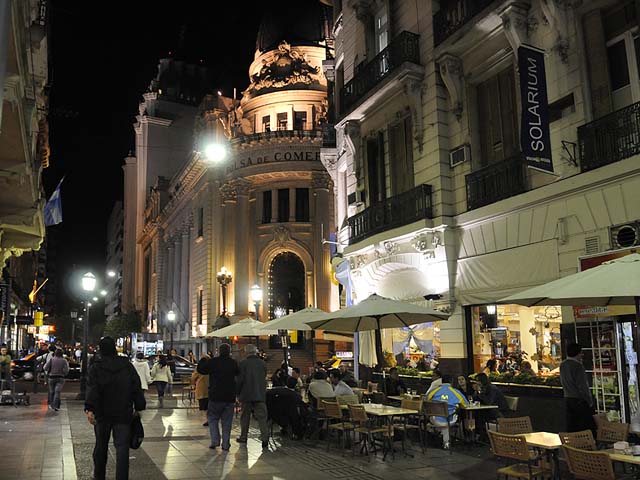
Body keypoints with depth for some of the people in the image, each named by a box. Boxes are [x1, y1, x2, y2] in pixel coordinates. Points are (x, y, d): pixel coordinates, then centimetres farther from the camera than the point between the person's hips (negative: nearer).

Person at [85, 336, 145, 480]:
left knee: (101, 446, 17)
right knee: (122, 447, -1)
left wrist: (89, 409, -20)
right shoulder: (127, 366, 2)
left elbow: (92, 390, -15)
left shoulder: (96, 367, -3)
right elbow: (137, 388, 3)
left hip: (102, 414, 0)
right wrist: (139, 407, 9)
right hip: (123, 414, 0)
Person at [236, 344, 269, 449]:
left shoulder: (243, 364, -8)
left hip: (246, 395, -2)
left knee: (245, 417, 13)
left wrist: (238, 393, 5)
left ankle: (243, 437, 22)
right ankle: (265, 439, -11)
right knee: (262, 417, -1)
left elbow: (240, 380, -6)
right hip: (260, 395, 2)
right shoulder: (263, 364, 3)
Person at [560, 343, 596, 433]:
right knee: (589, 426, 0)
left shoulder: (562, 365, 6)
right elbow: (582, 386, -16)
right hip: (580, 400, -7)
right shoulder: (578, 365, -16)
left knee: (571, 428, 10)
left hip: (567, 399, 7)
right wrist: (590, 402, -8)